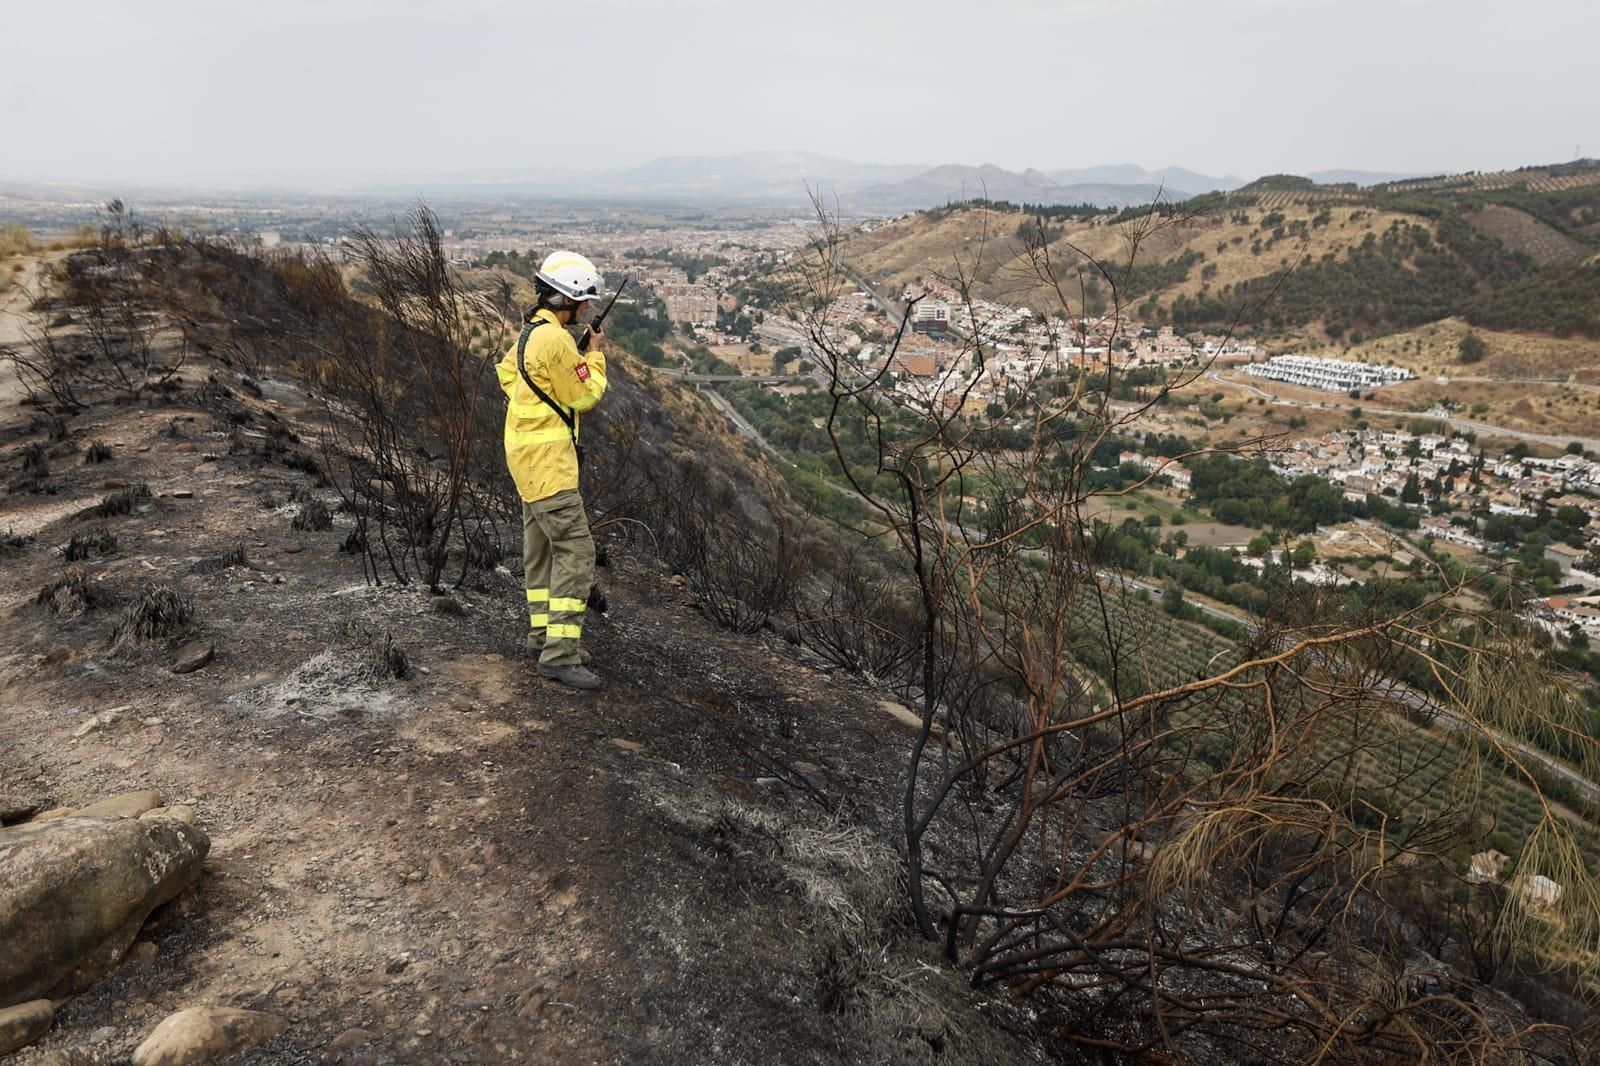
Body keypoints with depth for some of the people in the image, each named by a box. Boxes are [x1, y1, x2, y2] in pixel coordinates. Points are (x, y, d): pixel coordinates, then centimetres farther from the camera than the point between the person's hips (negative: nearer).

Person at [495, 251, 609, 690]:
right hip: (547, 456, -11)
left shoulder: (532, 330, 12)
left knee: (542, 546, 16)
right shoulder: (555, 340, -19)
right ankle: (559, 653, -12)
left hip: (528, 452, 11)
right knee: (575, 550, -12)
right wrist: (595, 355, 1)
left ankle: (543, 633, 26)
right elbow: (585, 396, -12)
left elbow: (507, 371, 26)